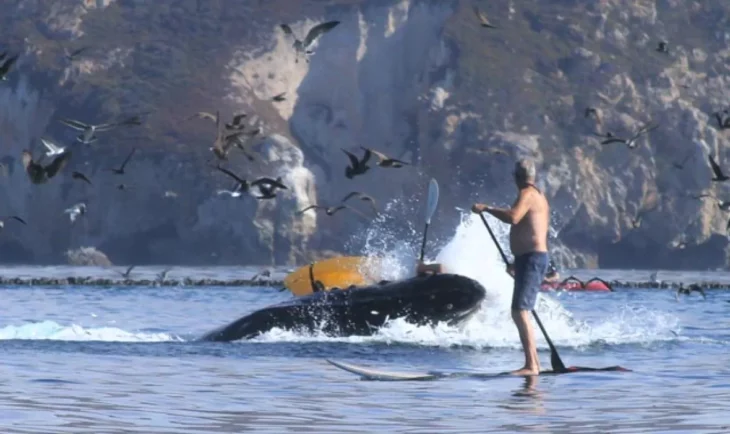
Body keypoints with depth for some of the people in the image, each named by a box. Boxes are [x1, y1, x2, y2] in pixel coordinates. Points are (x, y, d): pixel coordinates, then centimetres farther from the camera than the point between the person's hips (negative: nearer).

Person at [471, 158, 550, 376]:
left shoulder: (527, 194, -11)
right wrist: (518, 262, 33)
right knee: (520, 312, 17)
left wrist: (487, 209, -20)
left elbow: (513, 217, -30)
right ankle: (534, 362, 21)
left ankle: (531, 365, -24)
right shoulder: (539, 196, 21)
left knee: (520, 312, -17)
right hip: (531, 259, 11)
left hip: (531, 260, -11)